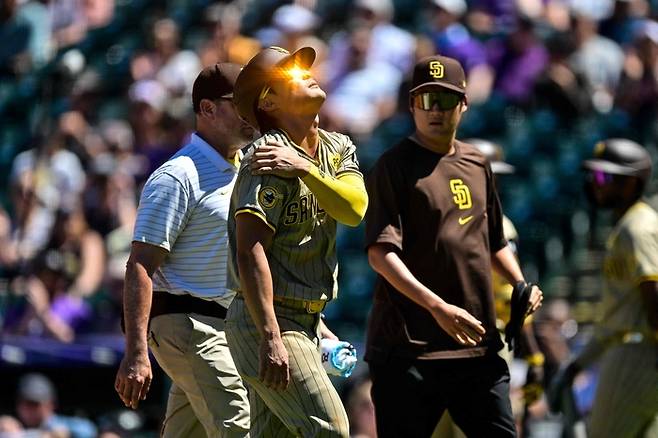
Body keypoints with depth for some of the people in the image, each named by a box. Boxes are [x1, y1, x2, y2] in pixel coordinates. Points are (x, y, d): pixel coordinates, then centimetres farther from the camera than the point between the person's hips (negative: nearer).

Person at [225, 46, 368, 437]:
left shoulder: (338, 149, 12)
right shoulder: (268, 160, -14)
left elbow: (355, 209, -6)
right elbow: (250, 251, -23)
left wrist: (304, 168, -19)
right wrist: (271, 338, -30)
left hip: (304, 321, 8)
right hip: (267, 321, -8)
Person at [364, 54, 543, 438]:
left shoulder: (477, 165, 16)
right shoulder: (396, 165, -5)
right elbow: (381, 252, -16)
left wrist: (521, 285, 10)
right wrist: (437, 307, -27)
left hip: (478, 346, 7)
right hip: (410, 347, -6)